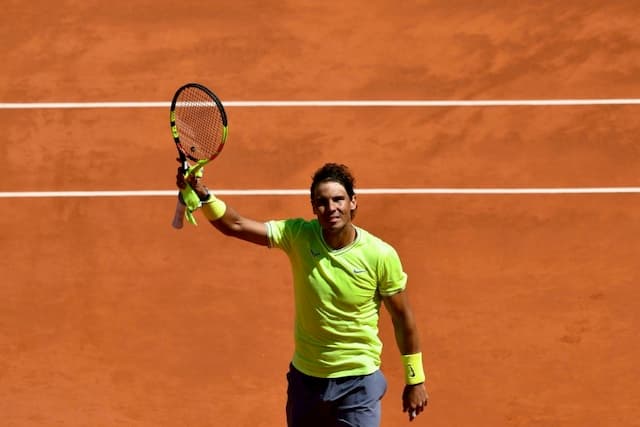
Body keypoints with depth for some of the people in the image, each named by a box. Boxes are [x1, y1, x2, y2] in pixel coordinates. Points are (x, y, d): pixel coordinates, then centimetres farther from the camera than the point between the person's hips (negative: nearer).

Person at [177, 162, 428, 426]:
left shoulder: (382, 255, -15)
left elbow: (402, 318, -5)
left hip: (358, 384, -3)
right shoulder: (299, 236, -10)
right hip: (304, 377, 3)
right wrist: (202, 195, -32)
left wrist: (415, 380, 1)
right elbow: (235, 226, -14)